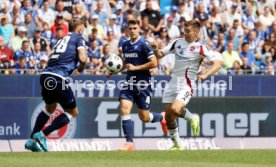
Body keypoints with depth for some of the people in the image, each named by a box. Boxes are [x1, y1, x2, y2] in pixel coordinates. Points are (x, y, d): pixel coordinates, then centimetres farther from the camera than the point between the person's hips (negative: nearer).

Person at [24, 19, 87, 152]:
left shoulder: (62, 40, 28)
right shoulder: (78, 37, 8)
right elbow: (82, 58, -8)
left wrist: (74, 68, 20)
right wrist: (81, 67, 13)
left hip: (46, 75, 7)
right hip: (59, 78, -7)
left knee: (50, 108, 30)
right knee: (73, 112, 9)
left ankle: (32, 140, 23)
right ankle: (42, 135, -4)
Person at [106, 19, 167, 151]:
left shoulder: (143, 44, -11)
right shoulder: (125, 45, 10)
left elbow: (154, 63, -15)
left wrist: (135, 67, -17)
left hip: (143, 84, -5)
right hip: (129, 83, 5)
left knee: (144, 118, 2)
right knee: (124, 109, -14)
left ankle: (162, 117, 36)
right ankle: (129, 143, -11)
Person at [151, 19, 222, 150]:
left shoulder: (201, 48, -8)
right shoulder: (177, 43, 8)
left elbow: (217, 63, -14)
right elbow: (160, 55, 12)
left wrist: (206, 75, -30)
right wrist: (155, 49, -10)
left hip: (187, 85, -6)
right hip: (173, 82, 6)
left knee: (175, 109, -27)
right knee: (168, 115, 4)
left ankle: (192, 119, 5)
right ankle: (177, 144, 20)